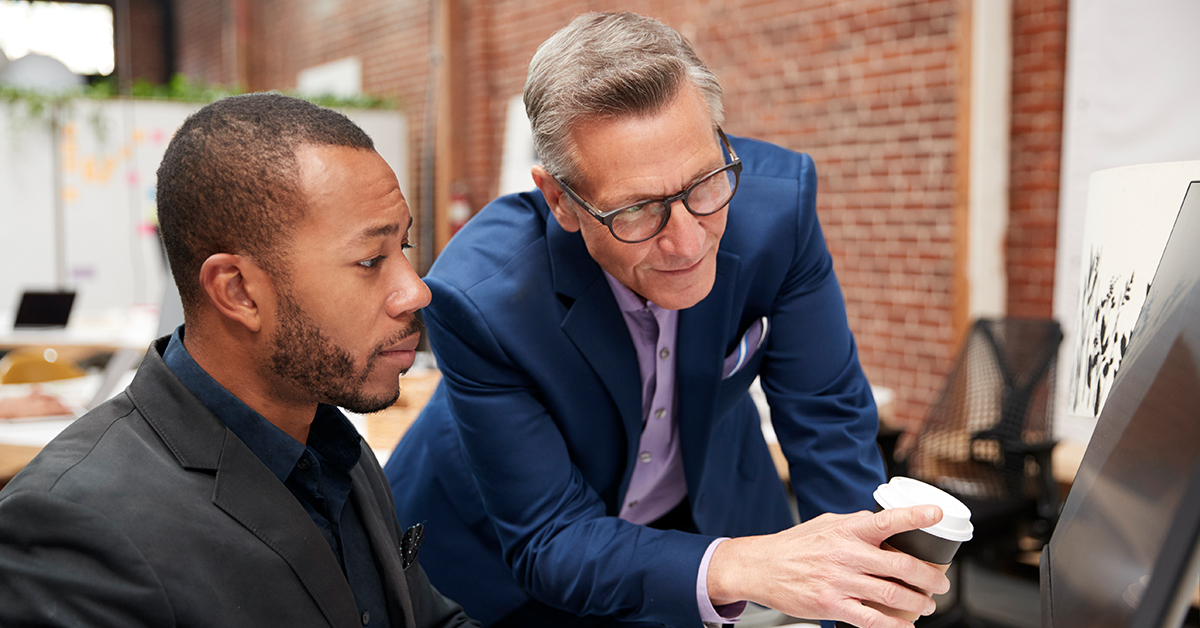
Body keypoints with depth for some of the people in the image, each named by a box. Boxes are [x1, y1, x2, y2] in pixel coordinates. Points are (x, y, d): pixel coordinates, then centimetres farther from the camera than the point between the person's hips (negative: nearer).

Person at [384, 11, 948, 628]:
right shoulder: (477, 298, -34)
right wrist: (738, 567, -44)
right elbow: (549, 544, -29)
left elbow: (827, 415, -16)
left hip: (712, 509, 3)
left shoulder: (775, 199, -27)